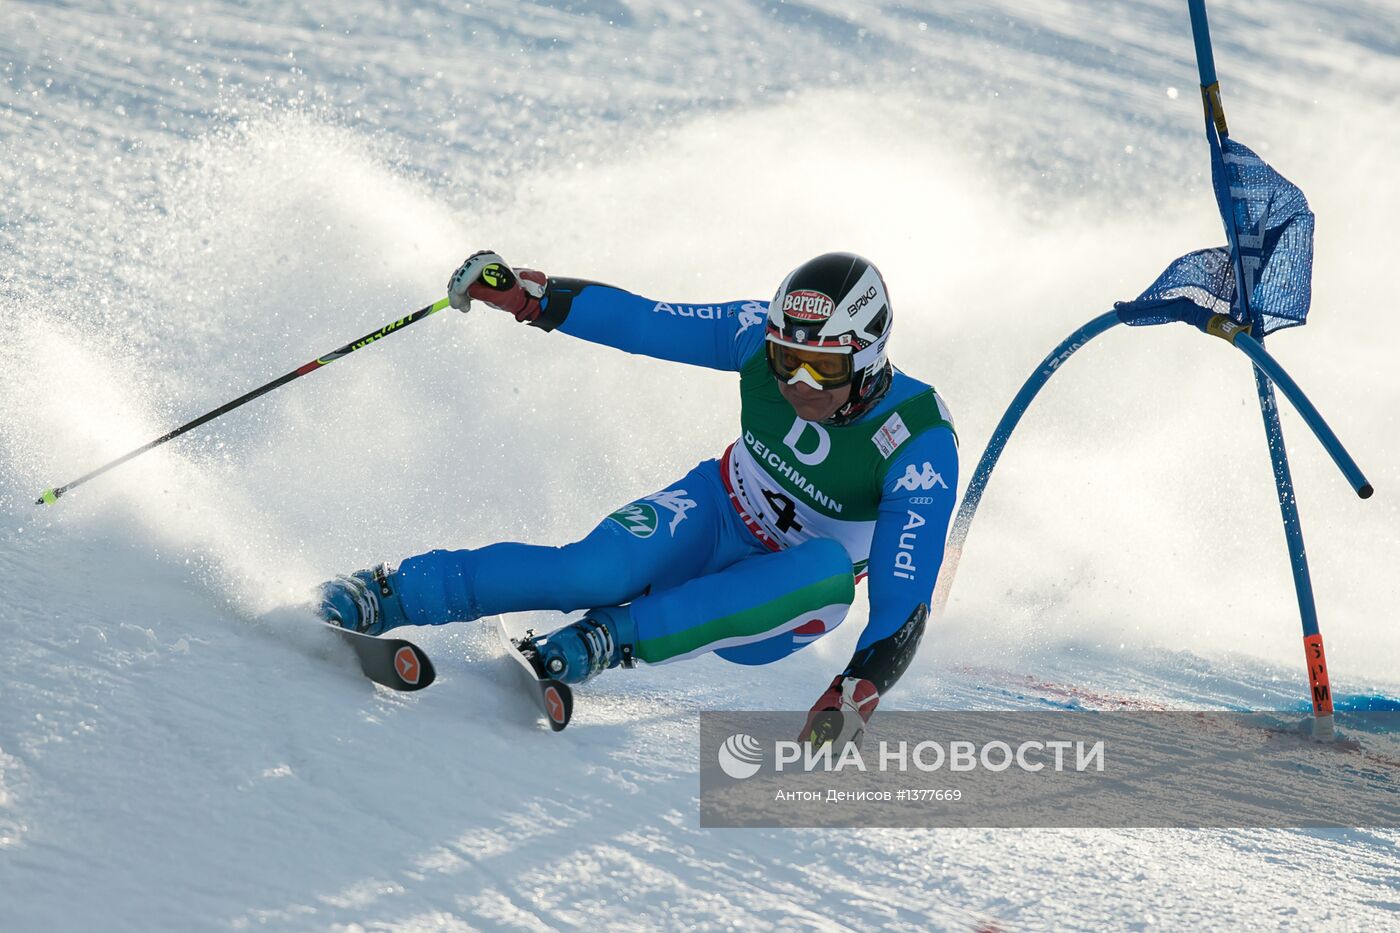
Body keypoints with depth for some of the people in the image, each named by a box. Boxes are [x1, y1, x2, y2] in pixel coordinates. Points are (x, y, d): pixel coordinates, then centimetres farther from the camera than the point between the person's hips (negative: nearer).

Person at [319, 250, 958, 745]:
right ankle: (384, 596, -21)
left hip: (765, 610, -2)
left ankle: (608, 640, -34)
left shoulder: (921, 444, -27)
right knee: (594, 571, -31)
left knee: (830, 570, -38)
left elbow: (904, 596, -33)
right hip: (710, 520, 2)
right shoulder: (761, 334, -16)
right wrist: (527, 294, -16)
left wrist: (858, 693, -47)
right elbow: (641, 321, -6)